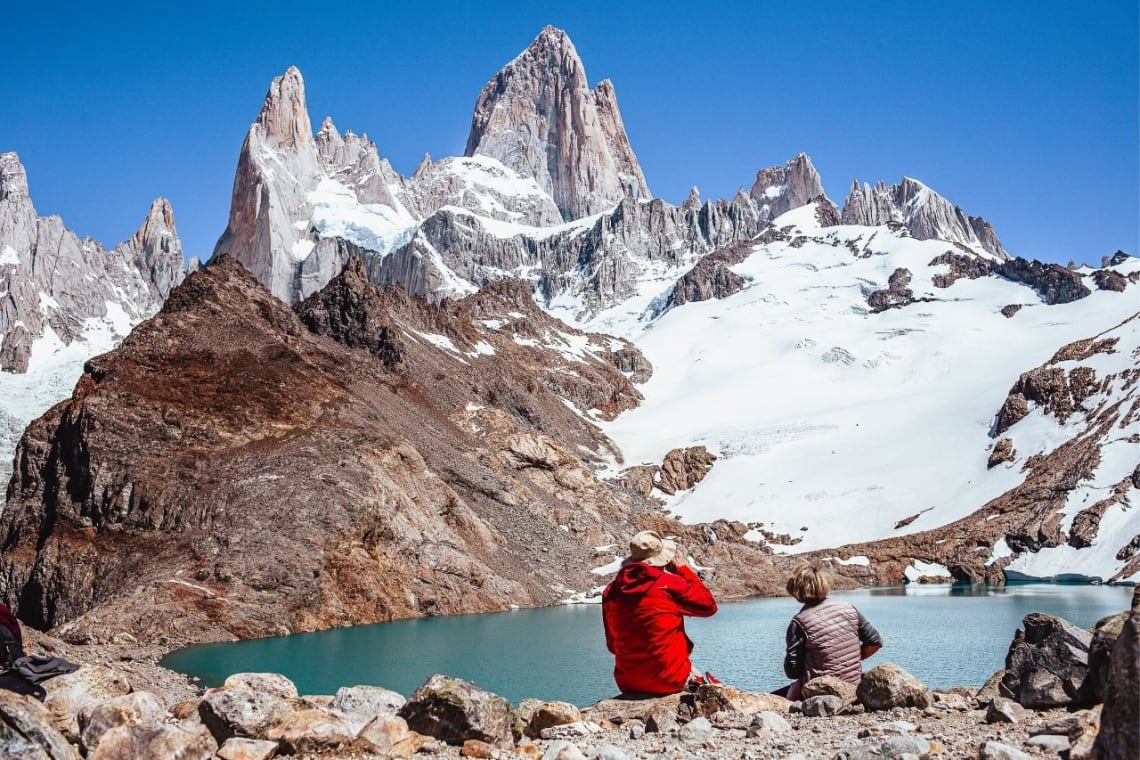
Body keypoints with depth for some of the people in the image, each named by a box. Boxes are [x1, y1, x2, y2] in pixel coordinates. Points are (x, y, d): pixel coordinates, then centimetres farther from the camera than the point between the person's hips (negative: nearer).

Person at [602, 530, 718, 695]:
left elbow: (612, 645, 9)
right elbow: (709, 605, -2)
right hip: (669, 681, -4)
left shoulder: (610, 592, 0)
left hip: (627, 684, 5)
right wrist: (684, 570, 5)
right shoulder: (670, 584, -16)